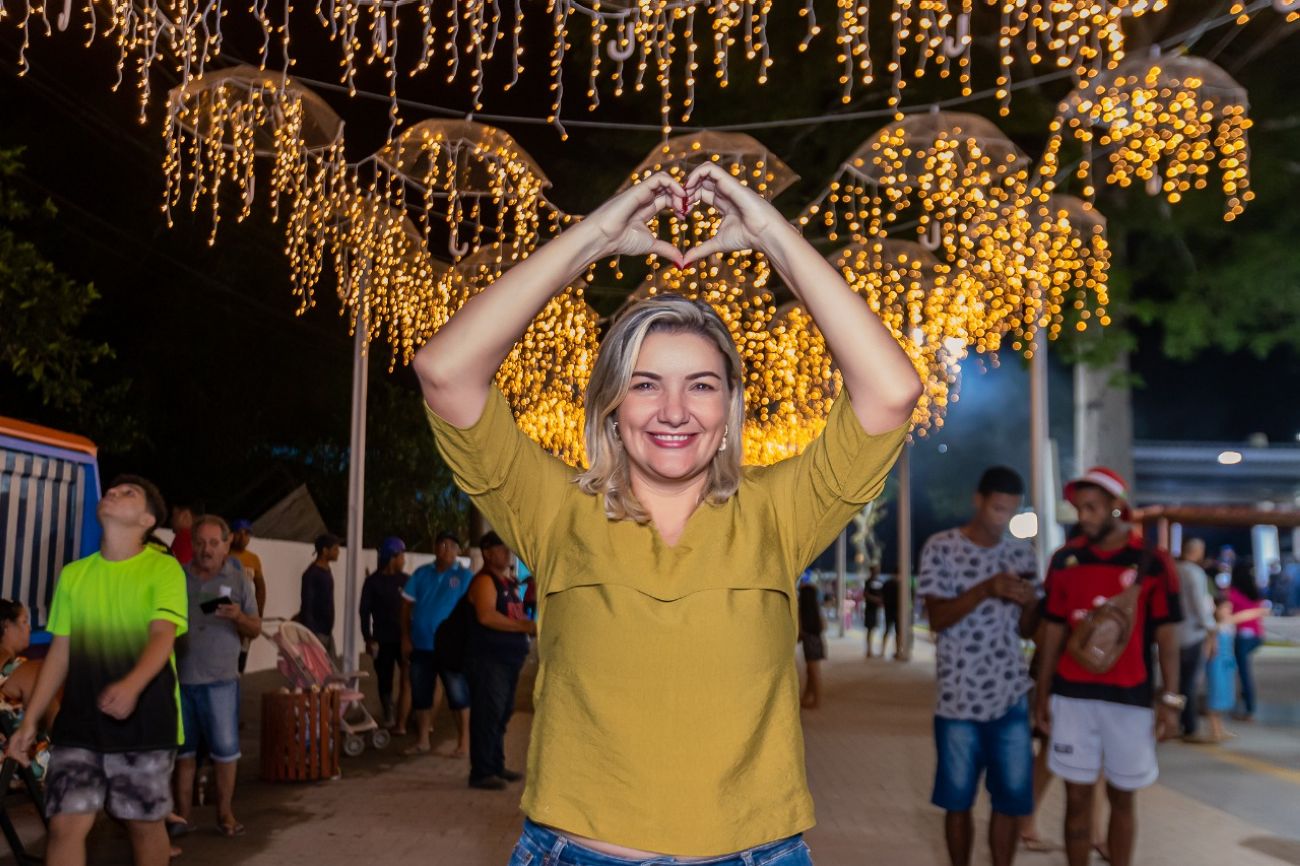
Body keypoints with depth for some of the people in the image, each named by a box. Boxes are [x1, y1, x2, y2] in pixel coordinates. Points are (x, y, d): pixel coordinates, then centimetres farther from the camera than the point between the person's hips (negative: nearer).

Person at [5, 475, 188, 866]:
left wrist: (132, 685, -38)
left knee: (145, 822, 7)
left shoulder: (164, 568, -6)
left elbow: (162, 636, -19)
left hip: (145, 721, -3)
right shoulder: (73, 574, 8)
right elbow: (60, 653, 13)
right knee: (65, 823, -2)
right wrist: (29, 721, 10)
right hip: (79, 721, 4)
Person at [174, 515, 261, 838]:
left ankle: (225, 813, 12)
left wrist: (239, 617, -18)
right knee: (183, 748, 9)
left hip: (220, 679, -1)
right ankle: (182, 814, 18)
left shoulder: (238, 579, 2)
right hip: (180, 677, 2)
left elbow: (256, 629, 2)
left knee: (225, 748, 0)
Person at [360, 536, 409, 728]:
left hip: (404, 637, 1)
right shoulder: (373, 581, 0)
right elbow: (365, 611, 0)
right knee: (385, 679, 4)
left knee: (408, 676, -9)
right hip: (383, 639, -1)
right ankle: (389, 715, 17)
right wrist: (368, 638, -7)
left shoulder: (406, 580, 6)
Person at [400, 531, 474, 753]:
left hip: (451, 647, -3)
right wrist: (406, 637, 3)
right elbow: (407, 605, 8)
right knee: (421, 694, 10)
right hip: (421, 645, 3)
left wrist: (467, 640, -10)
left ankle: (463, 742, 10)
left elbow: (472, 609, -4)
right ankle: (423, 741, 22)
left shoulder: (464, 576, -2)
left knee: (458, 695, 1)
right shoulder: (421, 573, 6)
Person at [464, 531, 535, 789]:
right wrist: (525, 626, -26)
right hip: (488, 659, -9)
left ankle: (497, 766, 25)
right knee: (487, 715, -8)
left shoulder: (510, 582, 18)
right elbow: (486, 616, -26)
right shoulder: (484, 581, -11)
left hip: (509, 659, 10)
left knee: (501, 715, 15)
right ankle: (481, 773, -4)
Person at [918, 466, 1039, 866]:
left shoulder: (1021, 552, 8)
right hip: (959, 699, -3)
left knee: (1012, 799, 7)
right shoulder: (941, 548, -5)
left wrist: (1030, 603, -12)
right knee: (958, 800, 8)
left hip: (1012, 698, 3)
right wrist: (986, 589, -24)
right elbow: (937, 619, -11)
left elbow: (1025, 629, 10)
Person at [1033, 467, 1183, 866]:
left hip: (1130, 697, -2)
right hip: (1072, 695, 2)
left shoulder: (1152, 562, -4)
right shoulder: (1065, 559, 3)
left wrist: (1170, 699, -7)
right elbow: (1054, 631, 7)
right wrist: (1043, 694, 6)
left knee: (1122, 798, 11)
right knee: (1077, 797, 7)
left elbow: (1166, 635, -2)